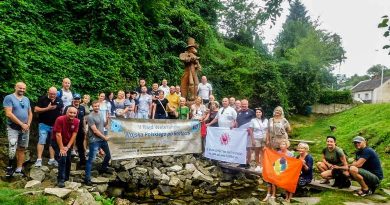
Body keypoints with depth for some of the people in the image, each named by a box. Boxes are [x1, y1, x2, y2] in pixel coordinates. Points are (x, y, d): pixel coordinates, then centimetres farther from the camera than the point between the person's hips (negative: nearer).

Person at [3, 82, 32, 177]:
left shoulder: (26, 99, 11)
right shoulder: (9, 98, -7)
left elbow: (30, 113, 14)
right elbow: (8, 114, -15)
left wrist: (28, 124, -3)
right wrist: (22, 124, -15)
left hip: (25, 129, 5)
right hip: (13, 128, -5)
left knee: (21, 149, 8)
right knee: (12, 150, -16)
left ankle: (18, 170, 15)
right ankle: (9, 167, 5)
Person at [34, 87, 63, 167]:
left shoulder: (59, 100, 4)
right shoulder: (42, 99, -7)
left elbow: (62, 110, 15)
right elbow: (36, 110, -11)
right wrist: (47, 108, -21)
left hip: (55, 125, 3)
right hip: (44, 124, -3)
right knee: (42, 141, -10)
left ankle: (52, 159, 17)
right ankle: (39, 159, -5)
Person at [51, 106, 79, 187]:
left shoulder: (76, 122, -13)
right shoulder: (60, 119, -26)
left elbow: (74, 135, -10)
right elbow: (58, 135, -24)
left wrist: (67, 147, -14)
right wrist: (61, 148, -22)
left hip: (68, 143, 5)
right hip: (57, 142, -5)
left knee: (68, 160, 11)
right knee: (62, 159, -18)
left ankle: (66, 178, 29)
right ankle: (60, 180, -9)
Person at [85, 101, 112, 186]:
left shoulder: (101, 114, 8)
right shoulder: (90, 117, -15)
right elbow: (95, 131, -18)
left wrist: (107, 120, -4)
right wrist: (105, 137, -12)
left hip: (103, 139, 8)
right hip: (94, 141, -8)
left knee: (108, 155, 21)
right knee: (91, 159, -6)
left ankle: (103, 169, 42)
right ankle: (87, 178, 0)